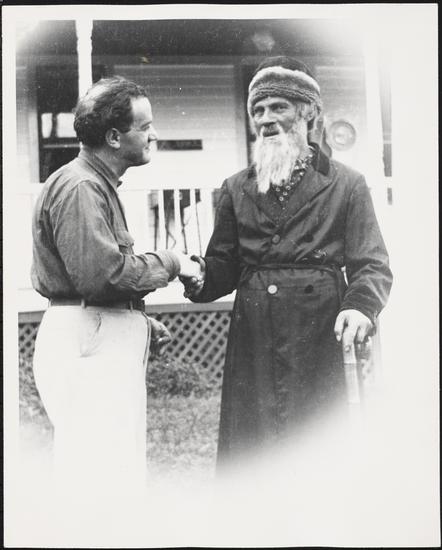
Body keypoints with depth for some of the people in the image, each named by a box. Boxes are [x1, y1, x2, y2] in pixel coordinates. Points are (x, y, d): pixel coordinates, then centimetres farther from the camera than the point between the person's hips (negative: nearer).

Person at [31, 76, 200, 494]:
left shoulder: (98, 185, 20)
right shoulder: (79, 187, -15)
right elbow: (103, 274, -25)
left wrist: (141, 325, 15)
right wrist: (168, 263, -11)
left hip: (106, 343, 11)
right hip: (86, 346, -11)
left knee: (124, 472, 14)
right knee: (103, 477, -11)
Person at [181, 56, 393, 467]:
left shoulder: (346, 184, 6)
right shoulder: (236, 189, 16)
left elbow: (372, 263, 0)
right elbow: (224, 265, 16)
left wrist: (361, 306, -20)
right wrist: (199, 278, -8)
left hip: (321, 344, -2)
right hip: (253, 349, 3)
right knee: (249, 456, 3)